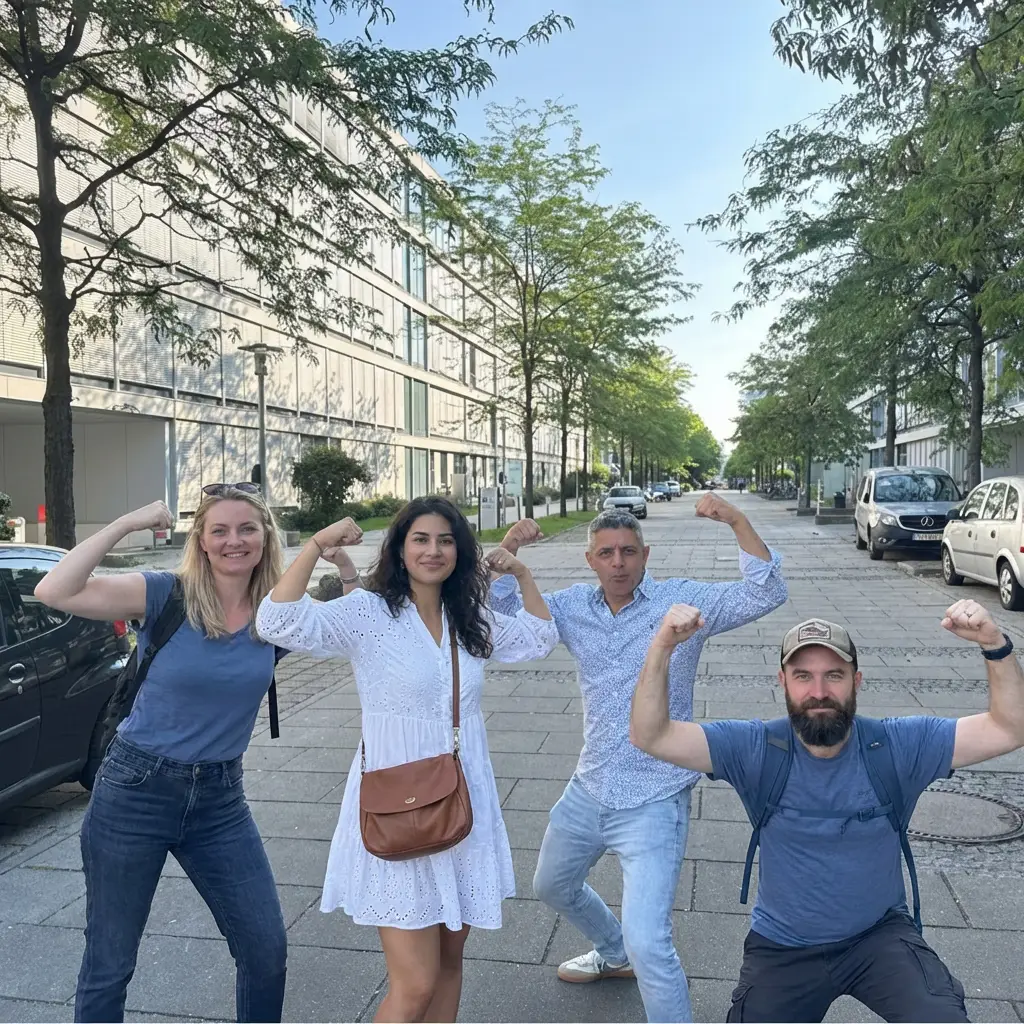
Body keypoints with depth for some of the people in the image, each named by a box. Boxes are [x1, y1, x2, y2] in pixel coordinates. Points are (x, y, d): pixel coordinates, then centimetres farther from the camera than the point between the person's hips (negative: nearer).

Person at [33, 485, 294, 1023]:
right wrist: (127, 523, -24)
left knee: (267, 952, 9)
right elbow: (54, 592, -22)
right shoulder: (166, 595, -12)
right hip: (135, 792, -3)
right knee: (107, 967, 11)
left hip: (220, 798, 3)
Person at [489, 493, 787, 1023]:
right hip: (588, 792, 7)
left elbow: (765, 594, -20)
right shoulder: (573, 606, 1)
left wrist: (737, 519, -32)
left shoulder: (683, 600, -11)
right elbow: (503, 611, 4)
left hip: (653, 803, -6)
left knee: (648, 943, -17)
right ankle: (614, 954, 57)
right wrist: (506, 550, -14)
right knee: (552, 886, 29)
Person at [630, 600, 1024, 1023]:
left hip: (880, 936, -1)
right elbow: (651, 737, -22)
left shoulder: (899, 745, -13)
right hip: (782, 948, 1)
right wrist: (663, 646, -36)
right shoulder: (755, 749, -15)